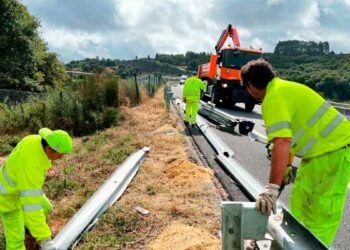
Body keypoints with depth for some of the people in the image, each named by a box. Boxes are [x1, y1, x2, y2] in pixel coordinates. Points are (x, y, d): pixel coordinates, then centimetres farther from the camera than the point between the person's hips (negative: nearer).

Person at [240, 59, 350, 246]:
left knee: (320, 213, -7)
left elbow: (282, 143, -32)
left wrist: (272, 188, -32)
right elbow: (291, 135, 20)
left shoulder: (274, 97, -20)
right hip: (320, 149, 10)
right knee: (300, 203, 17)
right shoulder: (284, 88, 11)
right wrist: (286, 166, 28)